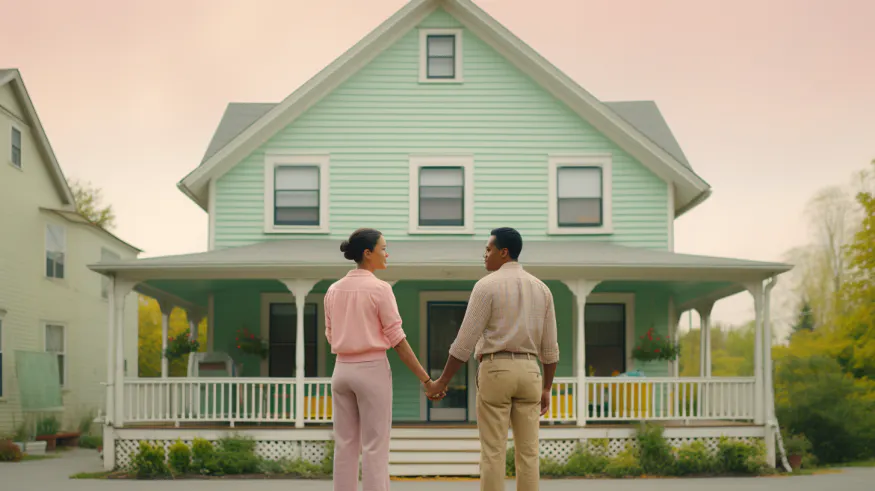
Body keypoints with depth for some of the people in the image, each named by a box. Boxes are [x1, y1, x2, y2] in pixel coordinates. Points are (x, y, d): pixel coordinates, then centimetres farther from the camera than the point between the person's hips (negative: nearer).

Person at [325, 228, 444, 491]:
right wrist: (427, 380, -7)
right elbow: (397, 340, -11)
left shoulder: (333, 290, 7)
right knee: (375, 449, -1)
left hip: (342, 370, 6)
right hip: (372, 371, -6)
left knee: (345, 446, 9)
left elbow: (331, 336, 13)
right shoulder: (380, 288, -11)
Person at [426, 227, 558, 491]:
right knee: (527, 451, 6)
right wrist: (546, 389, 18)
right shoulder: (541, 288, 10)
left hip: (495, 371, -4)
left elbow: (465, 340, -10)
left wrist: (443, 381, -2)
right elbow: (550, 346, 11)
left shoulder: (487, 285, -7)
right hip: (528, 372, 5)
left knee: (493, 452, -1)